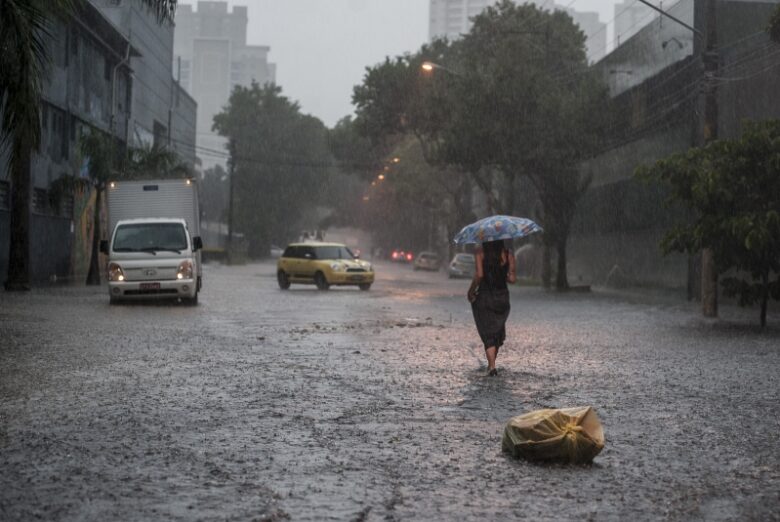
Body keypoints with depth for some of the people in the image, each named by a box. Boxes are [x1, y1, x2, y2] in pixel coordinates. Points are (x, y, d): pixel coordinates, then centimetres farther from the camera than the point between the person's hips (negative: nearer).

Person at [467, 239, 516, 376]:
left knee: (488, 334, 2)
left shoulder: (481, 253, -7)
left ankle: (492, 366, -10)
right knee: (498, 331, 19)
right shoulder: (508, 255, 0)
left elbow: (479, 275, -17)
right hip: (502, 297, 2)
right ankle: (491, 364, 27)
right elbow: (512, 278, -6)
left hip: (484, 297, -2)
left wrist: (471, 290, -5)